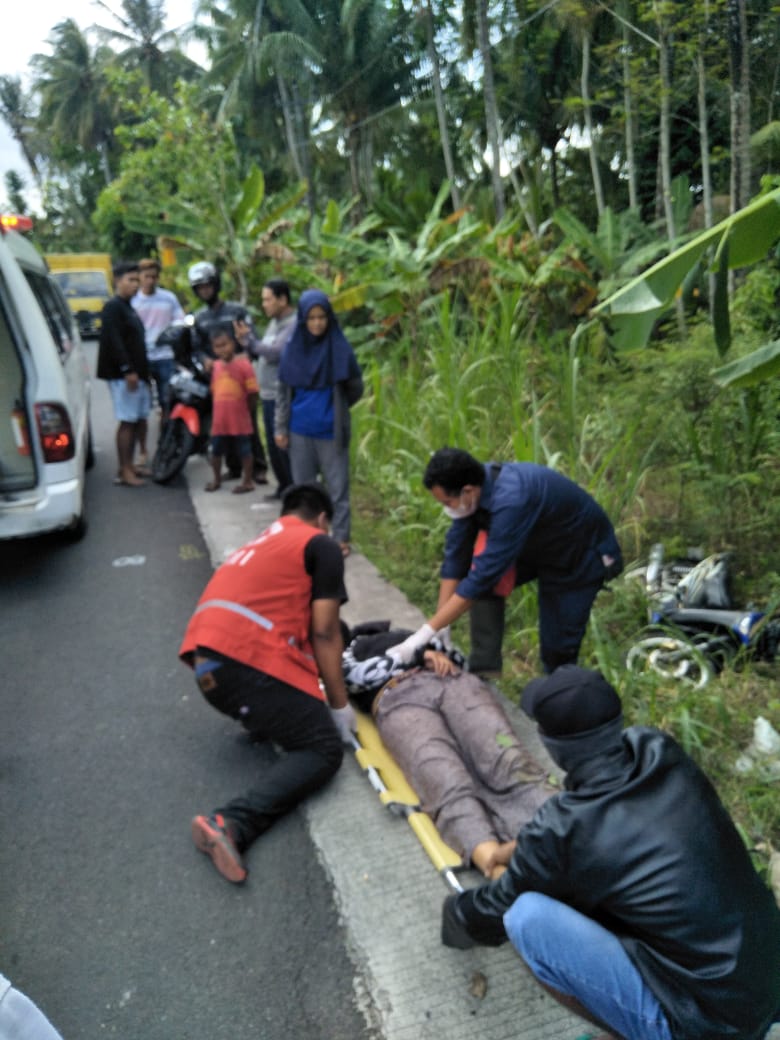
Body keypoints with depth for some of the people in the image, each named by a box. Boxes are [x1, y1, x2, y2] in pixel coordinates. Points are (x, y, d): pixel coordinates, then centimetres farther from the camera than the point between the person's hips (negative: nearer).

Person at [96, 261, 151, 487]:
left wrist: (143, 371, 21)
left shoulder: (127, 307, 20)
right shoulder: (113, 307, -9)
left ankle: (129, 466, 19)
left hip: (136, 373, 10)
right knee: (127, 421, -9)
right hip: (122, 374, -10)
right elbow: (113, 341, -19)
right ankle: (124, 471, -5)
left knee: (139, 420, 11)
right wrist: (127, 370, -24)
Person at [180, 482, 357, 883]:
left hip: (206, 657, 9)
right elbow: (323, 632, 1)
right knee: (323, 749, -4)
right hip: (248, 657, -8)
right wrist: (340, 705, 10)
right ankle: (232, 823, -21)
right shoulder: (322, 546, 8)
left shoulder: (259, 543, 31)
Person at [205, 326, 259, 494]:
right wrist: (217, 410, 9)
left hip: (240, 419, -5)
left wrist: (248, 410, -4)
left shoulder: (243, 363, -11)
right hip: (219, 419, 5)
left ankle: (247, 481, 20)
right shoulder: (215, 366, 6)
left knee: (245, 451, 7)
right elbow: (214, 390, 14)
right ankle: (216, 478, 33)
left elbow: (252, 392, -9)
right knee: (216, 451, 15)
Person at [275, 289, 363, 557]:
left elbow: (356, 389, 5)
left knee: (337, 485, 2)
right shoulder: (292, 349, 1)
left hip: (331, 431, -2)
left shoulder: (340, 349, -6)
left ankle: (341, 537, 11)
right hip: (300, 431, 2)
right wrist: (280, 427, 3)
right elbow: (283, 392, 7)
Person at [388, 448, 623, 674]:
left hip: (581, 555, -7)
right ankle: (484, 669, -4)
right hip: (539, 544, 7)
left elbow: (484, 576, -39)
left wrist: (427, 632, -35)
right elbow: (455, 557, -12)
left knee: (558, 644, -3)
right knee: (485, 583, -13)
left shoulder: (511, 500, -41)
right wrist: (440, 629, -14)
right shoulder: (471, 488, -18)